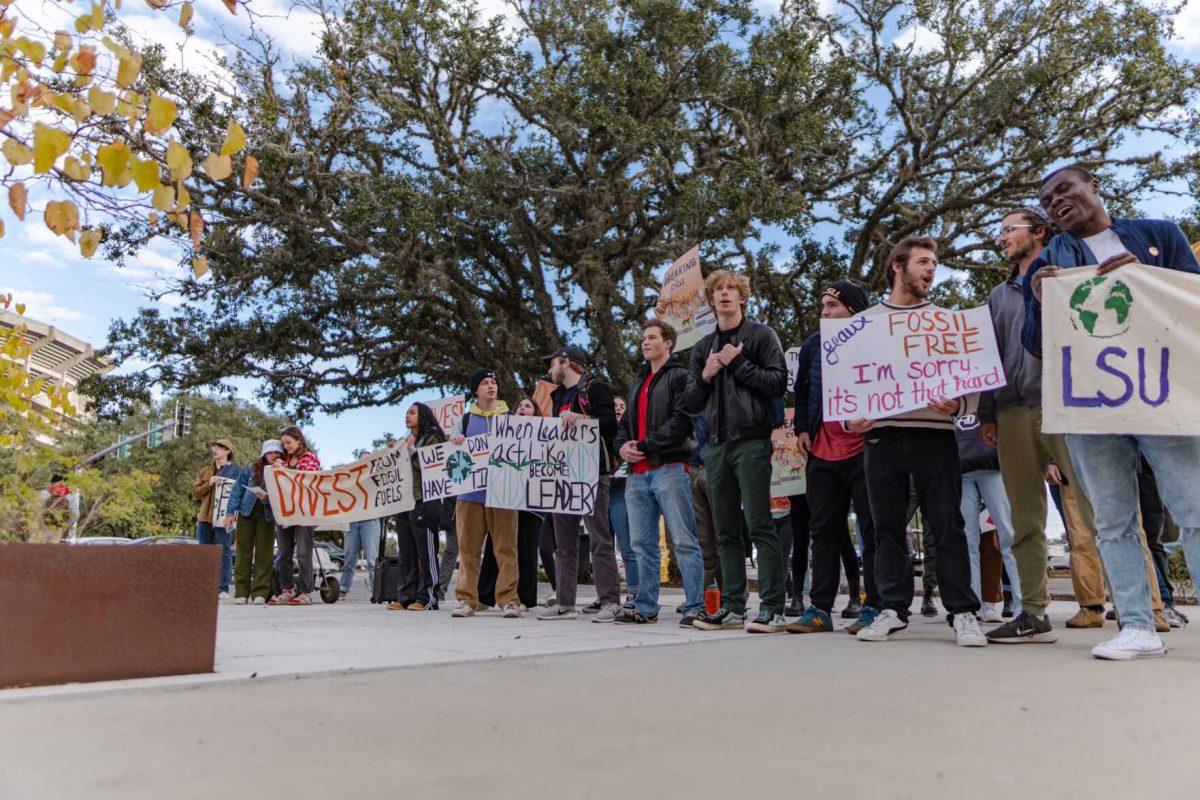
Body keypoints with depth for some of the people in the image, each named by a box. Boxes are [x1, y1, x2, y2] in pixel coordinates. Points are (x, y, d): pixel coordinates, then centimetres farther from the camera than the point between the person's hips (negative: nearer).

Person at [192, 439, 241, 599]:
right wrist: (208, 484, -5)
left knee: (224, 552, -5)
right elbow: (195, 492, 13)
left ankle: (223, 588, -2)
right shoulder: (205, 471, 20)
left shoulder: (236, 470, 4)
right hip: (205, 516, 5)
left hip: (224, 516, -5)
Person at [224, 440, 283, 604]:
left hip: (267, 516, 0)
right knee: (244, 552, 3)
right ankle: (241, 592, 9)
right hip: (246, 513, 0)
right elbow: (237, 490, 4)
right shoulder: (250, 468, 1)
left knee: (264, 553, -2)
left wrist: (268, 498, -23)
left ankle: (260, 593, 2)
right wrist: (231, 513, 0)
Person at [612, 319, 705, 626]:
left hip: (669, 468, -7)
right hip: (638, 474, 8)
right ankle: (645, 607, 15)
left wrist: (644, 445, -12)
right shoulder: (637, 384, 26)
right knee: (642, 543, 8)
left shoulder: (679, 376, 1)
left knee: (684, 541, -6)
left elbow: (682, 421, -11)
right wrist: (622, 446, 4)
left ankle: (696, 606, -2)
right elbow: (625, 424, 26)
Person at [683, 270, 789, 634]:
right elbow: (691, 403, 16)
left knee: (760, 525, -7)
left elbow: (778, 383, -7)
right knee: (726, 531, 7)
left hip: (751, 441, -5)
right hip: (716, 445, 5)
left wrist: (737, 363, -9)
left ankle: (773, 607, -4)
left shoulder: (761, 335, 5)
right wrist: (705, 376, -2)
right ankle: (732, 607, 13)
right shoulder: (703, 347, 19)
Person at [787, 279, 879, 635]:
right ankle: (820, 608, 13)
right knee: (824, 530, 8)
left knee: (872, 529, 1)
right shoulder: (812, 346, 12)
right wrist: (801, 428, 13)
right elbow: (800, 391, 22)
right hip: (822, 452, 5)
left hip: (863, 449, -5)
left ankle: (873, 606, 10)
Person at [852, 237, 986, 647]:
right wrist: (848, 418, -7)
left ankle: (962, 612, 7)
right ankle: (893, 609, 15)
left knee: (947, 526, -1)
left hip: (934, 433, -1)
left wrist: (956, 406, -14)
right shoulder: (866, 321, 14)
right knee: (888, 526, 6)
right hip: (881, 434, 1)